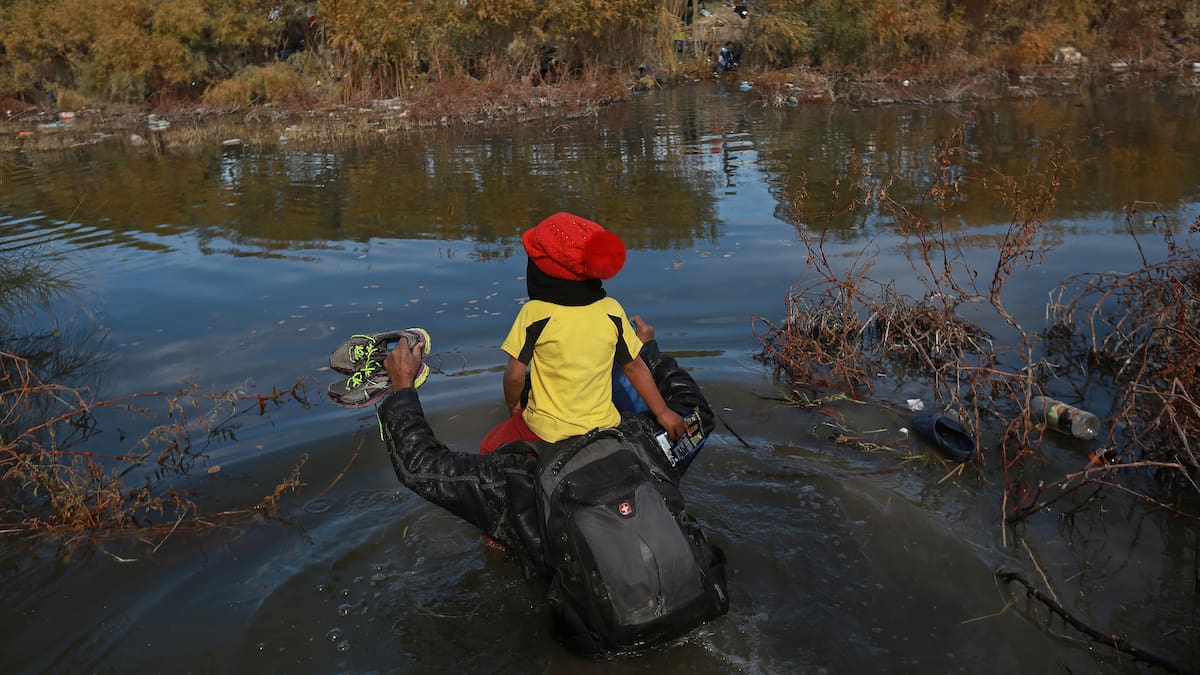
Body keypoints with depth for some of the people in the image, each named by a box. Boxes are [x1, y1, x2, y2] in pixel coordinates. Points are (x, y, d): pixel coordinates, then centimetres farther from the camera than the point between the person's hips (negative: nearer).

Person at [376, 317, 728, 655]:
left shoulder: (515, 478, -10)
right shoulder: (640, 436, -4)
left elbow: (420, 465, -2)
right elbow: (696, 410, 17)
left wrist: (402, 387, 9)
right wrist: (650, 351, 27)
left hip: (611, 643, -2)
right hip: (701, 607, 3)